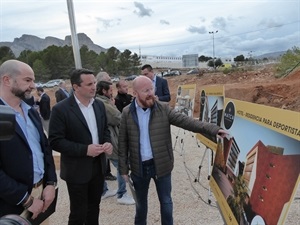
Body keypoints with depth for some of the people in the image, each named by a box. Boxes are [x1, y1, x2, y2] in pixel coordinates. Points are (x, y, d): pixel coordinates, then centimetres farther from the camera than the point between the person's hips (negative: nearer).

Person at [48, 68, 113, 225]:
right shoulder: (61, 109, -16)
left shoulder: (99, 105, 3)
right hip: (77, 170, -5)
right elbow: (55, 141, -17)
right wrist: (84, 149, -24)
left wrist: (107, 142, -8)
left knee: (94, 208, 21)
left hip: (98, 166, 6)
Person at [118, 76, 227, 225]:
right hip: (139, 167, 1)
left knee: (166, 201, 15)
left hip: (161, 165, 0)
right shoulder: (127, 113, -5)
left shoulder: (163, 109, -7)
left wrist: (213, 129, -26)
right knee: (141, 202, 21)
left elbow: (186, 121, -15)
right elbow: (123, 142, -1)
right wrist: (123, 168, -1)